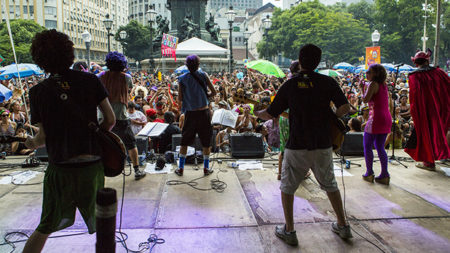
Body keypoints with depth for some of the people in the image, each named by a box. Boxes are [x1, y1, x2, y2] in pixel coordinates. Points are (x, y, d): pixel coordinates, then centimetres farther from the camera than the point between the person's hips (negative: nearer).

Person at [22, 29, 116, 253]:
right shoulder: (90, 81, -3)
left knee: (45, 228, 21)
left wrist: (32, 144, 20)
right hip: (91, 166, -1)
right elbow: (110, 120, -3)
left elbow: (43, 136, -2)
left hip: (59, 169, 1)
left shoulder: (38, 92, -2)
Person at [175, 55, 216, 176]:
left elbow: (180, 99, -5)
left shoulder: (182, 78, -3)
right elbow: (214, 92, -2)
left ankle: (181, 168, 17)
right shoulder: (203, 75, -3)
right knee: (206, 141, 11)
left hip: (190, 113, 1)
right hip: (204, 112, 0)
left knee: (185, 141, 13)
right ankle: (206, 168, 17)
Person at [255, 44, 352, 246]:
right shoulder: (327, 82, -2)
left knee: (287, 187, 14)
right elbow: (345, 107, -10)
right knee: (330, 185, 21)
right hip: (323, 146, 2)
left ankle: (289, 231, 16)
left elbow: (270, 114, 1)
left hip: (297, 147, -2)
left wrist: (257, 113, 22)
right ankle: (343, 226, 31)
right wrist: (330, 117, 10)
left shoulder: (290, 85, -4)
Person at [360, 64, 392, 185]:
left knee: (367, 145, 3)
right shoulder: (383, 84, 15)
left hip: (376, 118, -8)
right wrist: (365, 87, 16)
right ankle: (384, 175, 11)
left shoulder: (373, 84, -10)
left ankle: (369, 173, 6)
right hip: (386, 118, 8)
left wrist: (363, 88, -1)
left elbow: (365, 99, -16)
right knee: (380, 147, 12)